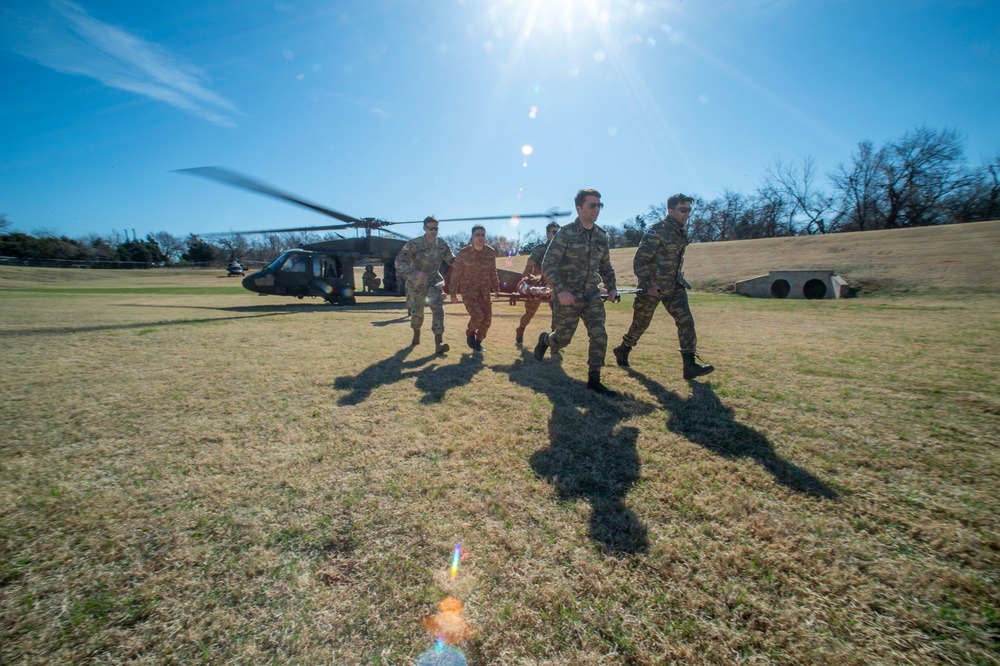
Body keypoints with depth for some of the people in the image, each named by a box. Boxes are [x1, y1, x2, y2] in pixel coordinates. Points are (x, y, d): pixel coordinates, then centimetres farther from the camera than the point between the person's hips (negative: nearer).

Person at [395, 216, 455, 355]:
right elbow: (399, 262, -27)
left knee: (438, 309, -17)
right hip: (416, 283, -2)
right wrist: (414, 273, -42)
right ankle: (416, 335, 42)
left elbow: (451, 260, 5)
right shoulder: (414, 244, -22)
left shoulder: (442, 244, -9)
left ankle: (438, 344, -20)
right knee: (416, 312, 12)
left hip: (434, 281, 2)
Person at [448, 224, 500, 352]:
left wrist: (495, 288, 12)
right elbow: (456, 273, -6)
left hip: (484, 290, 4)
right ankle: (470, 333, 13)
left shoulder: (491, 253, -3)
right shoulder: (463, 253, -13)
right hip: (468, 290, -4)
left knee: (487, 319, 0)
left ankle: (478, 341, 25)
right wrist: (453, 292, -4)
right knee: (477, 316, -20)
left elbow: (492, 272, 10)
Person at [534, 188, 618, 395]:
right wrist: (561, 290, -23)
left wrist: (611, 287, 5)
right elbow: (548, 265, -15)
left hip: (592, 297, 5)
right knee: (562, 339, 7)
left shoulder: (601, 236, 8)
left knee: (600, 336, -6)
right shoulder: (566, 234, -11)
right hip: (567, 297, -5)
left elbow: (605, 266, 20)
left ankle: (594, 379, 7)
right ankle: (544, 340, 42)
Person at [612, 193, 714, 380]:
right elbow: (639, 261, -20)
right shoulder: (656, 231, -17)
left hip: (674, 287, 7)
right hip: (652, 288, -7)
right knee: (640, 324, 7)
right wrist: (649, 283, -27)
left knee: (686, 321, -8)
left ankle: (690, 365, -6)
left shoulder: (682, 231, 8)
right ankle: (622, 351, 32)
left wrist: (679, 280, 20)